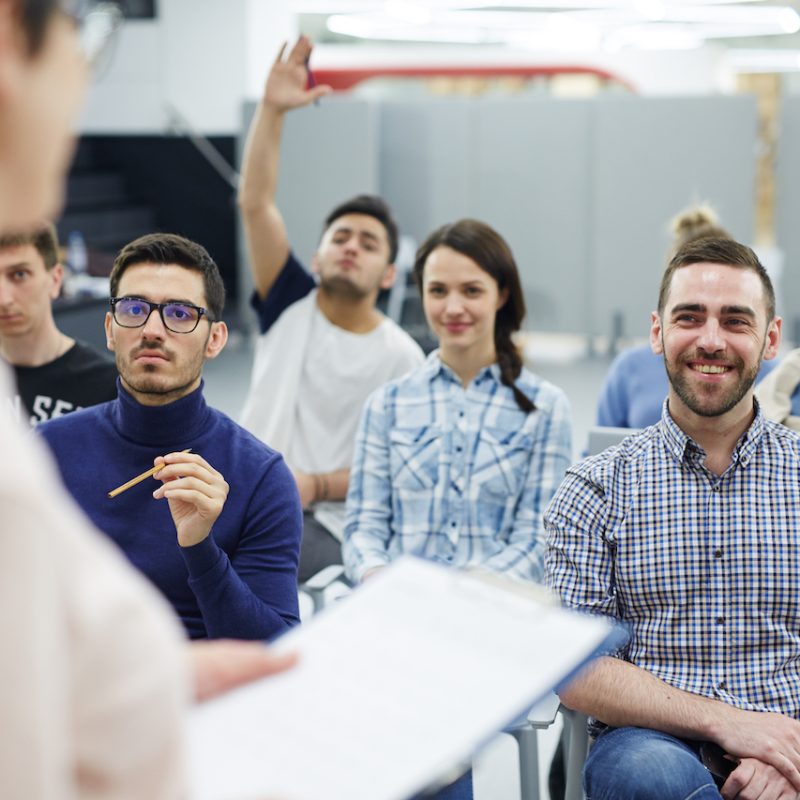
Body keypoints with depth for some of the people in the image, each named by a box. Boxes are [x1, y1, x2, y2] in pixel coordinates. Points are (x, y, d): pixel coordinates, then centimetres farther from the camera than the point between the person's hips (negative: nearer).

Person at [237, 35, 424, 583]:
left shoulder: (401, 358, 0)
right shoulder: (294, 304, 8)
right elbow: (255, 204, -2)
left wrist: (315, 486, -16)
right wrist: (272, 110, -13)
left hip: (324, 523, -3)